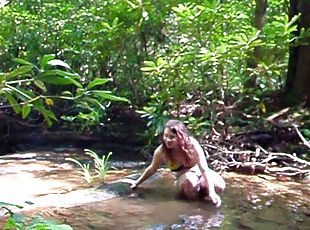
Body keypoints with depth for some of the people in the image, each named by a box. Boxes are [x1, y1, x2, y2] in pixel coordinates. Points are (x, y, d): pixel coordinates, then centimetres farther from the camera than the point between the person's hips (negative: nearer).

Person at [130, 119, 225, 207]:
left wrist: (211, 192, -41)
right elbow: (152, 169, -3)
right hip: (184, 178, 0)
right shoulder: (161, 151, -23)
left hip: (200, 173, 1)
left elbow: (204, 170, -31)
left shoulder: (192, 145, -29)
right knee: (189, 180, -37)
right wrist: (137, 183, 6)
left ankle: (199, 187, 5)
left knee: (220, 186, -25)